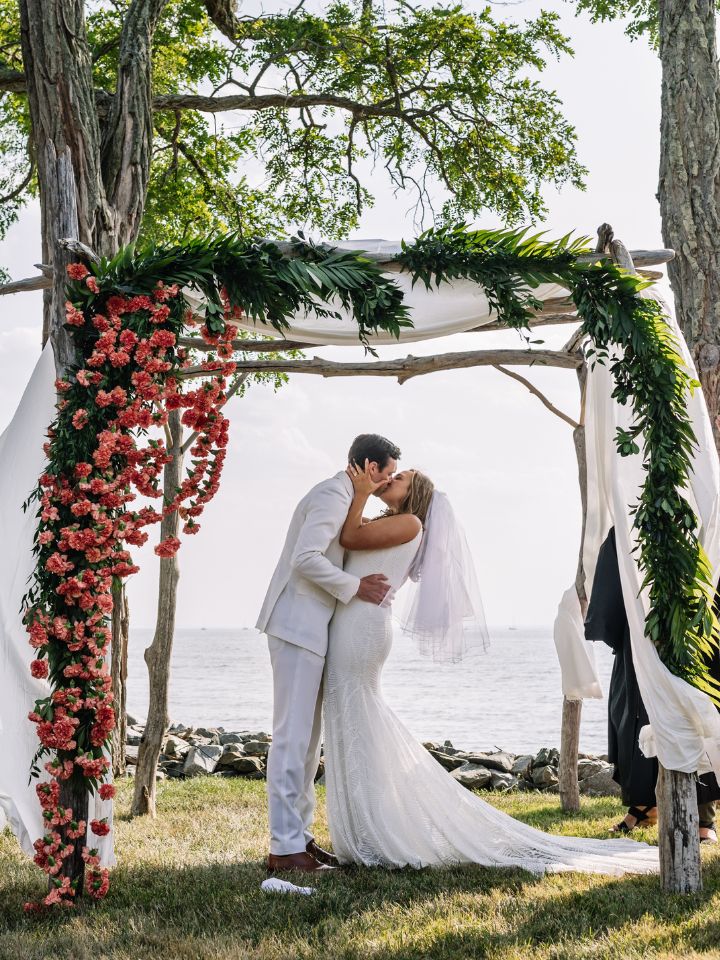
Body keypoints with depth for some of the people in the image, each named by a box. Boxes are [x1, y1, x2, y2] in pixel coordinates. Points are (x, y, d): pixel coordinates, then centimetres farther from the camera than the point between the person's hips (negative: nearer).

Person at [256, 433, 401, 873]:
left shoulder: (342, 499, 19)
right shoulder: (332, 497, -13)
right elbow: (305, 559, -25)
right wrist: (354, 587, -16)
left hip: (311, 629, 11)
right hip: (298, 627, -11)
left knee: (307, 738, 13)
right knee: (293, 736, -10)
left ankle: (299, 834, 18)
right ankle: (285, 847, -8)